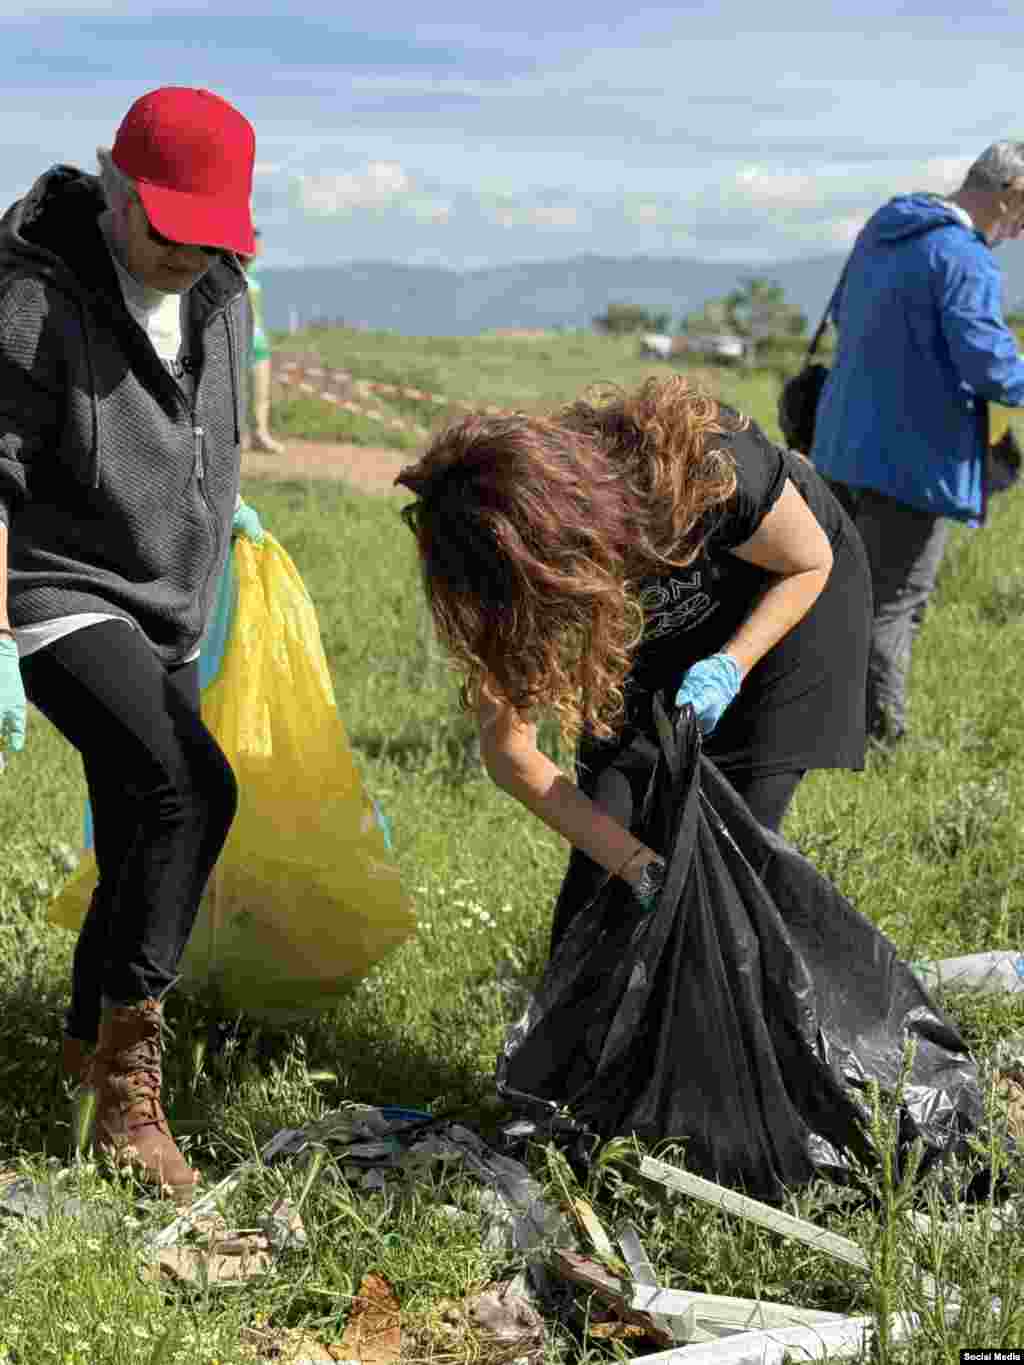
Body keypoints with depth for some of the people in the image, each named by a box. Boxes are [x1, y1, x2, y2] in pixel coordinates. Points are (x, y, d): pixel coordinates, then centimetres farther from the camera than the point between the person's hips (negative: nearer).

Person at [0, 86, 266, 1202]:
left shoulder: (218, 298, 5)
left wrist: (213, 499, 39)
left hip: (168, 614, 8)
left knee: (145, 847, 13)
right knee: (191, 790, -26)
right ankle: (127, 1081, -19)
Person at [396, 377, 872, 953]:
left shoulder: (701, 464, -41)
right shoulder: (514, 560, -30)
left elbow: (809, 564, -19)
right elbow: (509, 753, -22)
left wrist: (728, 668, -35)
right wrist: (635, 863, -31)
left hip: (789, 594, -3)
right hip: (661, 629, 3)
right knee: (602, 841, -8)